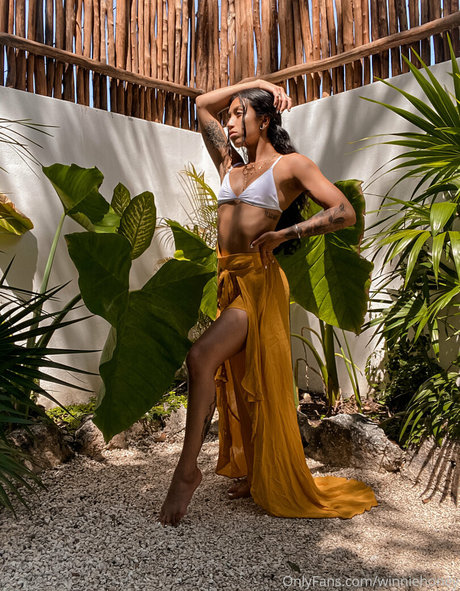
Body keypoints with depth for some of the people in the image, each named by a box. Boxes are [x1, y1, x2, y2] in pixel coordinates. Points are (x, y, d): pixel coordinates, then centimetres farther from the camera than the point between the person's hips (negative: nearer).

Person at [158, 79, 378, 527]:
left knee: (201, 356, -23)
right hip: (229, 281, 7)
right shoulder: (231, 166, 18)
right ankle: (254, 475, 26)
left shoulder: (290, 165, 1)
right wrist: (254, 83, 24)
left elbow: (345, 212, -8)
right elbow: (203, 104, 27)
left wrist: (284, 232, -16)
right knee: (236, 381, 11)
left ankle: (187, 468, -10)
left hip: (258, 280, -7)